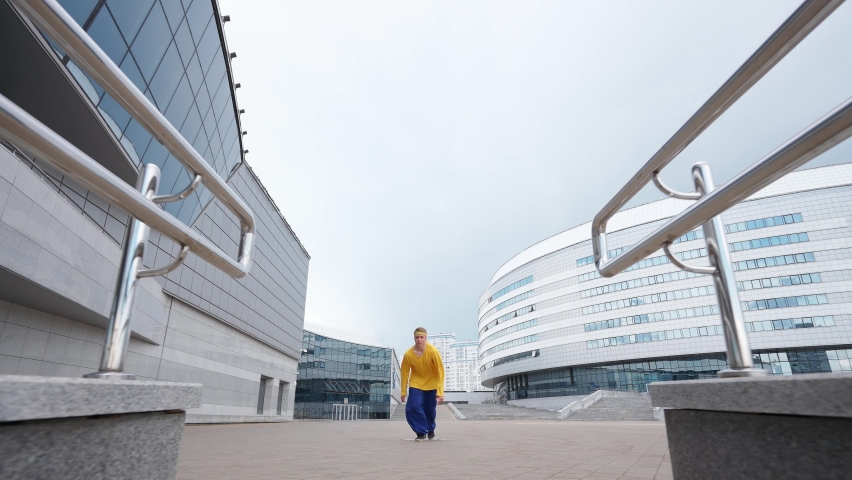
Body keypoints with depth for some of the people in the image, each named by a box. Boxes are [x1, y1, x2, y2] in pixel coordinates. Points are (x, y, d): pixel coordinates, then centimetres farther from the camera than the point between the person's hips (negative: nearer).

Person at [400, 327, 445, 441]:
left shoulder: (433, 352, -27)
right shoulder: (408, 354, -23)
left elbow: (440, 372, -21)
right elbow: (405, 373, -9)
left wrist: (440, 392, -23)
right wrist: (403, 392, -2)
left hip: (431, 384, 0)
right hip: (416, 383, 1)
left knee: (430, 409, 7)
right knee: (413, 407, -15)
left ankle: (431, 430, 37)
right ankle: (421, 432, 4)